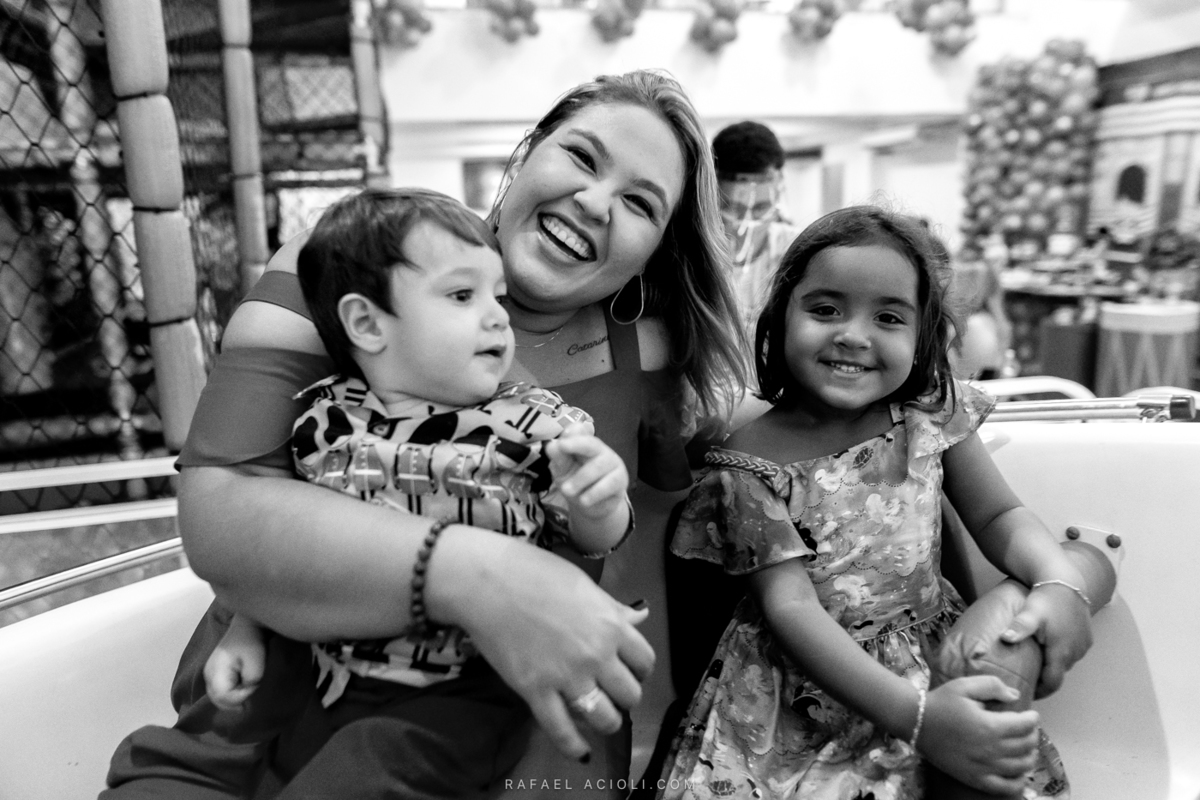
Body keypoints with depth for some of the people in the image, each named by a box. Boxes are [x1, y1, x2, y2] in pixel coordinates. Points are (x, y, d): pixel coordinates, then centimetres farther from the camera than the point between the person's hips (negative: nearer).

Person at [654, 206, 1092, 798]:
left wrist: (1060, 583, -17)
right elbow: (791, 606, -20)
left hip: (937, 668, 3)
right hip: (800, 696, -2)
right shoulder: (752, 460, -16)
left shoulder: (932, 414, -5)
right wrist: (914, 715, -29)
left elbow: (999, 516, 5)